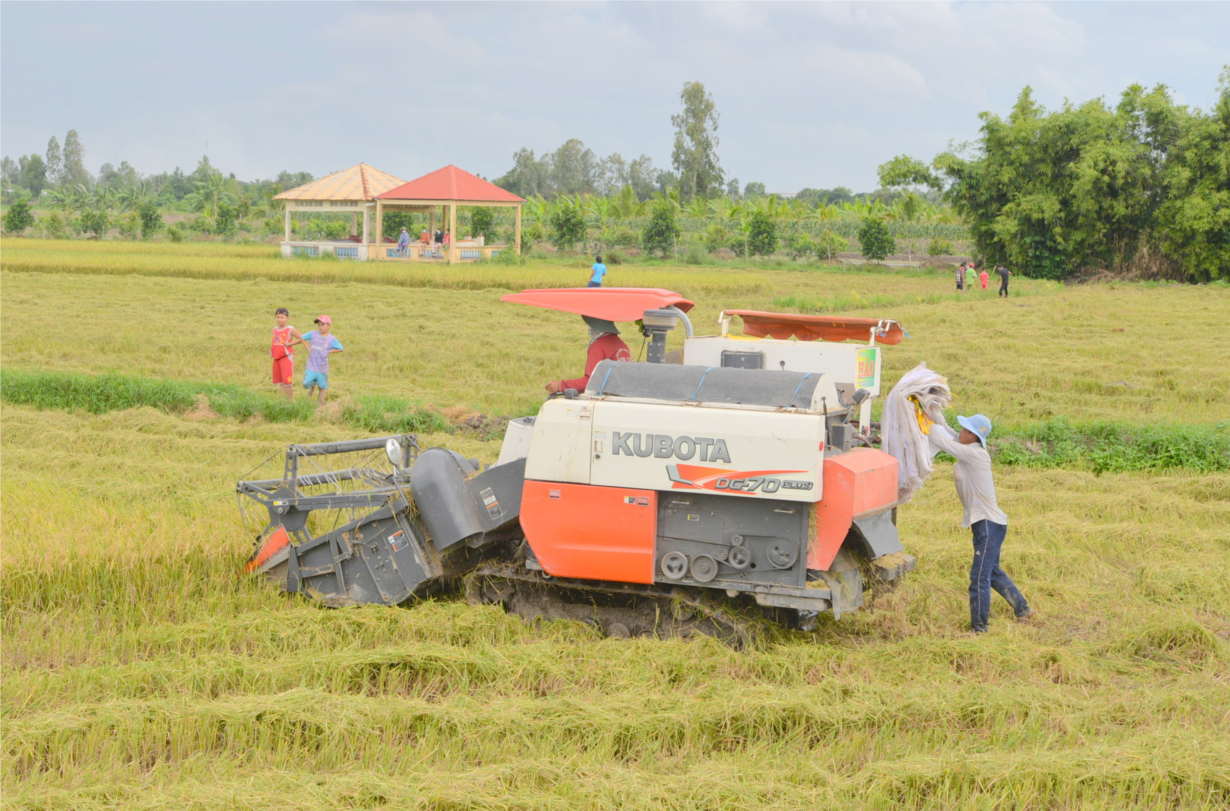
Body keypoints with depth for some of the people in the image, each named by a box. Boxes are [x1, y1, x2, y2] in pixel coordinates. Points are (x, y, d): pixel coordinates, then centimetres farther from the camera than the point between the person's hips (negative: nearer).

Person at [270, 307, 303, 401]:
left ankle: (290, 401, 1)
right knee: (279, 380, 11)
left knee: (287, 381, -8)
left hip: (287, 357, -7)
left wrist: (290, 343, -15)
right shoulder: (275, 330, 12)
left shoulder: (290, 330, -7)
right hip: (276, 358, 7)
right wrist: (272, 349, 11)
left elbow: (301, 338, -7)